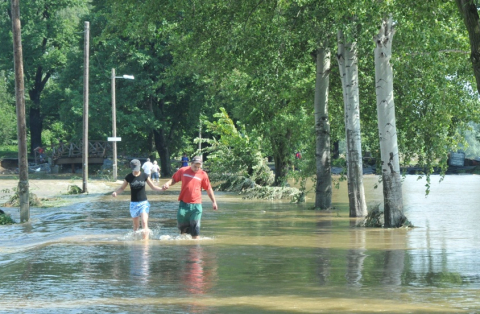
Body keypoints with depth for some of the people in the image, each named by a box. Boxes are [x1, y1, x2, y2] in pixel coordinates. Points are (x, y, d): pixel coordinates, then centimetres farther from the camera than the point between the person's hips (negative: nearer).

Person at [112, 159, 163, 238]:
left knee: (144, 222, -17)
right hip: (134, 203, 1)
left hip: (144, 203, -1)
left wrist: (161, 189, -15)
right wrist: (115, 192, -13)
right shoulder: (129, 177, -3)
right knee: (136, 225, 10)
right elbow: (122, 188, 7)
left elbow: (153, 187, 3)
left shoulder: (144, 176, -4)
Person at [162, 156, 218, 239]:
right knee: (181, 223, 6)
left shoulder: (203, 174, 1)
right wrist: (167, 184, -7)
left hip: (196, 205, -1)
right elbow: (174, 179, 14)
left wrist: (213, 201, 8)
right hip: (184, 203, 1)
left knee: (195, 226, -2)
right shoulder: (183, 171, 3)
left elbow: (208, 189, 8)